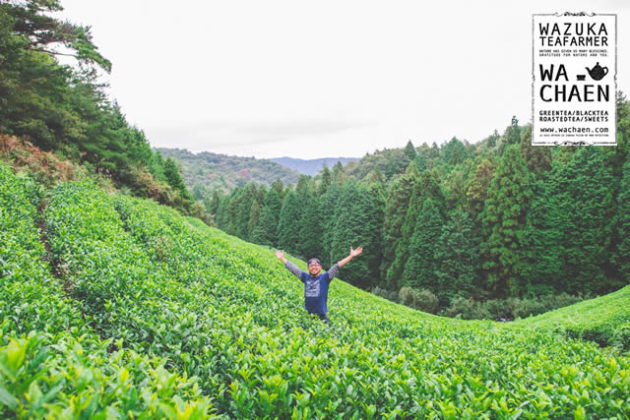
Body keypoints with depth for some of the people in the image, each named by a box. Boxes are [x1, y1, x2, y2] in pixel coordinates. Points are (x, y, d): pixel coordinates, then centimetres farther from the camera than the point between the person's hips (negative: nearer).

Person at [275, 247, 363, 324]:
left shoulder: (325, 277, 1)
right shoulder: (306, 277, 9)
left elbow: (337, 267, -6)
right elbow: (293, 268, 17)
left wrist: (351, 256, -12)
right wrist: (282, 258, 23)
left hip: (321, 315, -3)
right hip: (307, 315, 3)